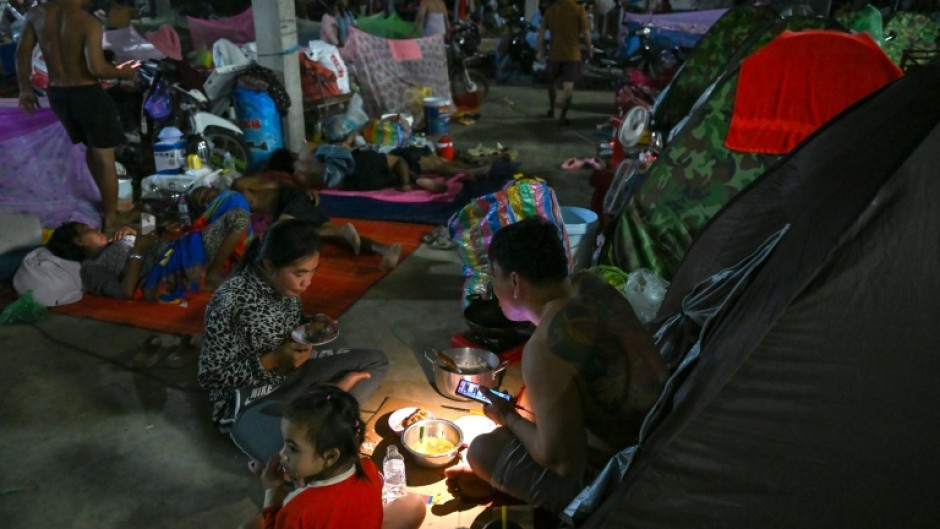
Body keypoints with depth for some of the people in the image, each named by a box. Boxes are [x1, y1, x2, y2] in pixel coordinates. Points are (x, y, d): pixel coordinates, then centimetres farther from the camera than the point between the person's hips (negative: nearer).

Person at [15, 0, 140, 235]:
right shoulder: (89, 22, -19)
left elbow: (22, 53, 5)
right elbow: (96, 67, -27)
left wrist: (25, 88, 15)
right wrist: (121, 73, -7)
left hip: (57, 94, 7)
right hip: (88, 95, -7)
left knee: (91, 147, 26)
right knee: (105, 159, 5)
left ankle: (107, 200, 39)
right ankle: (111, 219, 11)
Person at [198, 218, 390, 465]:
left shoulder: (286, 284, -6)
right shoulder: (230, 302, -27)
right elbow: (211, 376, -19)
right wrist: (272, 360, -26)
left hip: (294, 372, 8)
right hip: (249, 398, -8)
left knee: (377, 361, 1)